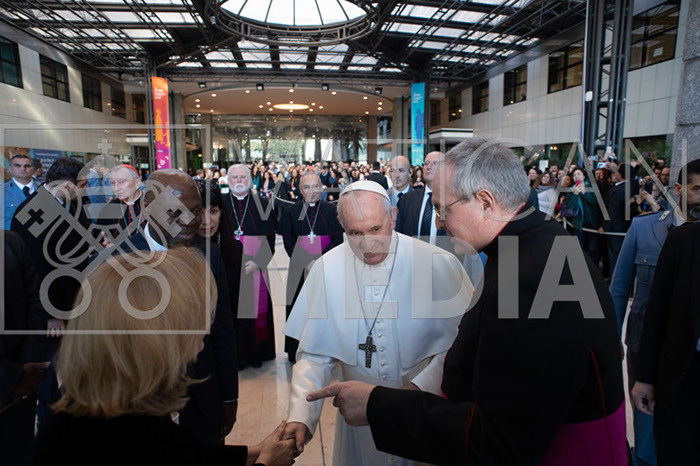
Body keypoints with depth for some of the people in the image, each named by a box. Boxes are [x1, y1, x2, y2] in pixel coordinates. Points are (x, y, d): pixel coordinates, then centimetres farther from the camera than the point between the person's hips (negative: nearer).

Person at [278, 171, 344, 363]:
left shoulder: (330, 210, 4)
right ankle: (297, 352, 16)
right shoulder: (291, 211, 6)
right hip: (300, 268, 1)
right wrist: (304, 263, -6)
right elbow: (288, 241, 6)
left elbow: (338, 238, -1)